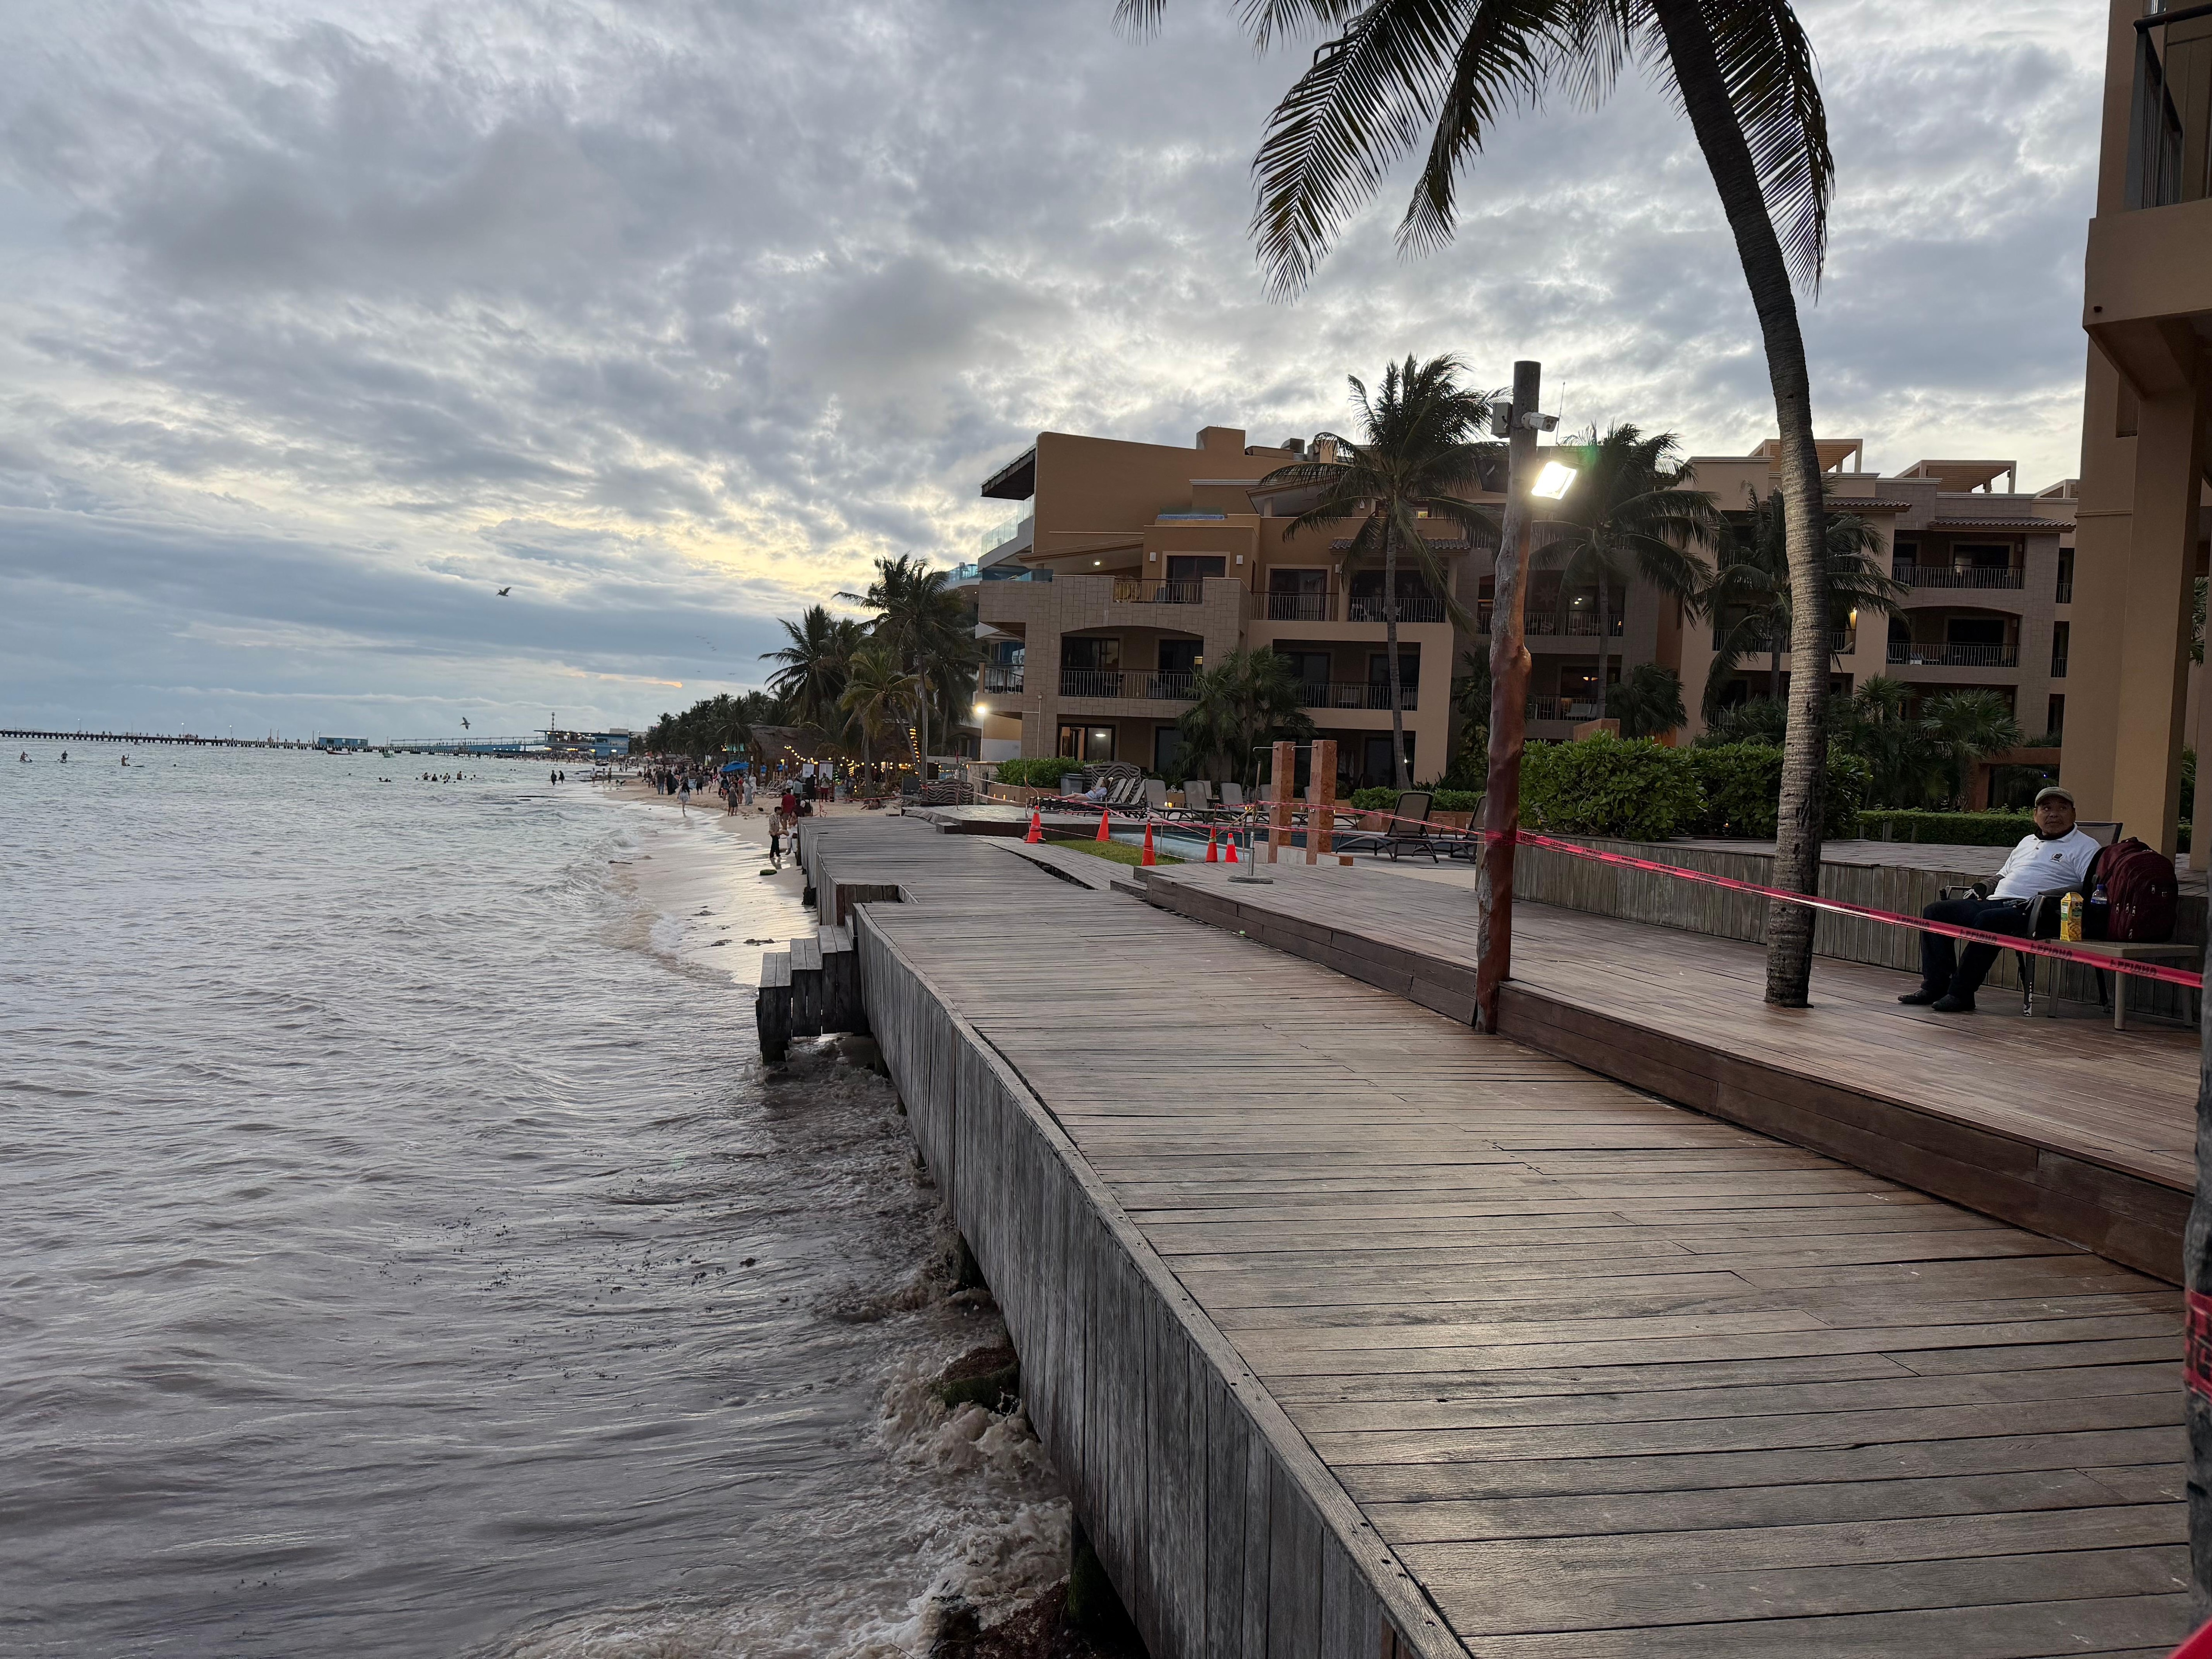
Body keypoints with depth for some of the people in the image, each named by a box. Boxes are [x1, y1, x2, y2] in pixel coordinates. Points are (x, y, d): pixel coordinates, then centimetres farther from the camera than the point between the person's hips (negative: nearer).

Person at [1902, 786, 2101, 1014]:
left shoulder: (2084, 847, 7)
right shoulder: (2027, 842, 29)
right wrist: (1984, 891, 11)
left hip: (2030, 912, -8)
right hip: (1994, 902, 8)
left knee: (1988, 920, -37)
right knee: (1935, 911, -6)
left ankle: (1961, 993, -31)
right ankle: (1935, 986, -12)